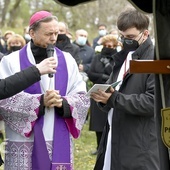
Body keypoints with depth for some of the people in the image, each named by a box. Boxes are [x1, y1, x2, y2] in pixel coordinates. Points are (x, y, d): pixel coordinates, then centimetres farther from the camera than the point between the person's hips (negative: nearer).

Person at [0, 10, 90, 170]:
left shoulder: (67, 60, 10)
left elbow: (83, 97, 7)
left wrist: (63, 103, -13)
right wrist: (39, 102, -18)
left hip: (60, 142, 3)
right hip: (24, 142, -3)